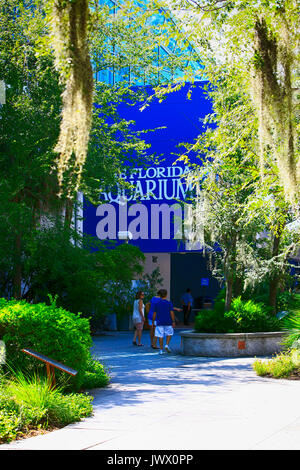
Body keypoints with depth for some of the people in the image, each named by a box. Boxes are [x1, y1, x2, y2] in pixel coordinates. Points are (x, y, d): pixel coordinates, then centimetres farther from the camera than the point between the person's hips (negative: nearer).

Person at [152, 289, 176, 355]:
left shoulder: (157, 304, 1)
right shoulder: (169, 303, -5)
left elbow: (154, 314, 3)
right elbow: (172, 313, -8)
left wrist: (153, 322, 11)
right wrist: (173, 322, -2)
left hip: (159, 323, 1)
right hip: (168, 322, -1)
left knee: (160, 336, 4)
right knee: (169, 334, 17)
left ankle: (161, 349, 3)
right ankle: (167, 345, -1)